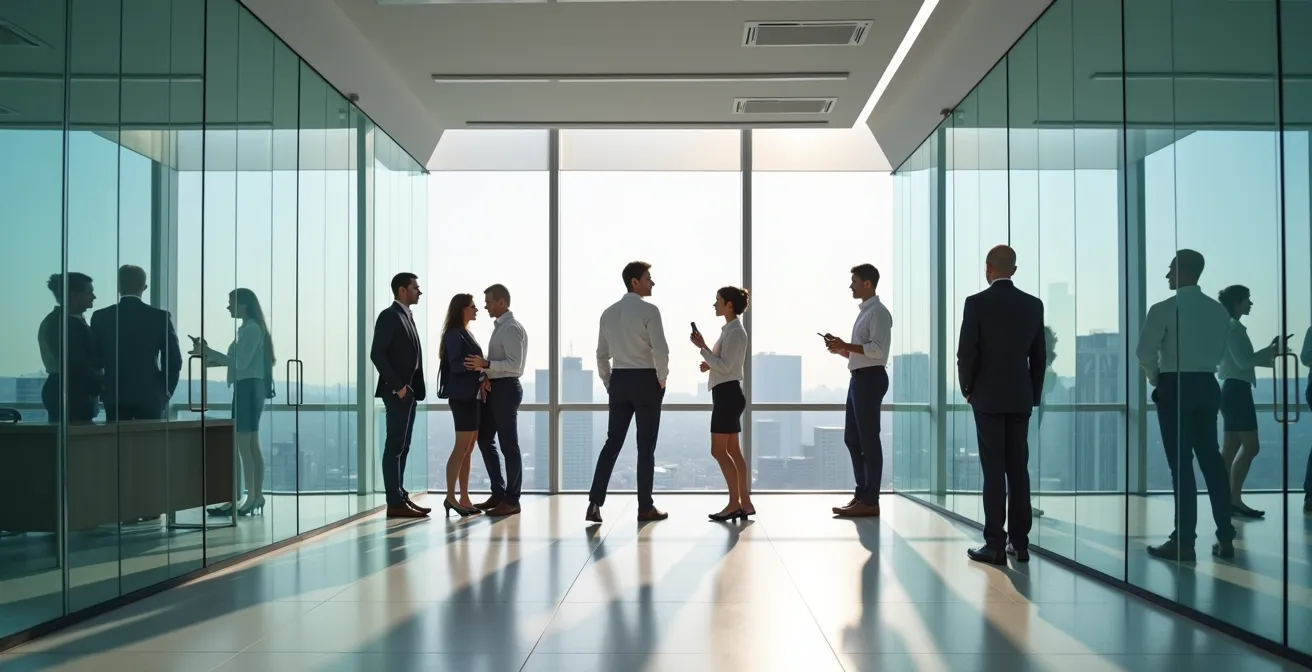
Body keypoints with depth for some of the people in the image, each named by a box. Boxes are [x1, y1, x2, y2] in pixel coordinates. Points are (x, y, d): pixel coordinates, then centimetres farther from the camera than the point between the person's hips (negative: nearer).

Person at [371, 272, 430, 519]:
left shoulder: (407, 316, 17)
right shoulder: (389, 315, -10)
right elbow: (377, 354, -17)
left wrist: (414, 388, 9)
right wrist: (397, 386, -19)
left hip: (409, 391, 9)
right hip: (397, 391, -9)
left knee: (402, 447, 10)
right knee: (394, 447, -7)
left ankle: (400, 497, 15)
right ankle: (395, 503, -6)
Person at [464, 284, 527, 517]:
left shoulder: (512, 328, -14)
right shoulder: (500, 327, 15)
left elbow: (514, 364, -22)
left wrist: (485, 364, -28)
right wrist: (484, 370, 5)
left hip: (505, 389, -10)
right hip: (494, 388, 10)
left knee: (508, 444, -2)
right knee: (485, 439, 13)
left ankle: (512, 500, 6)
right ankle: (498, 493, 22)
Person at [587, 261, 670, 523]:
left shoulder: (608, 313, 9)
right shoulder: (649, 310, -10)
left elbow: (602, 354, 12)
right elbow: (660, 349, -17)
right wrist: (662, 379, -3)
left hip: (619, 379, 6)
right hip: (645, 379, -5)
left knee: (612, 442, 7)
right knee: (645, 446, 3)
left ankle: (595, 504, 0)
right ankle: (645, 508, 9)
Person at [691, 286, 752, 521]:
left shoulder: (735, 332, -14)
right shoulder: (731, 330, 17)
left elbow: (725, 366, -19)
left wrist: (702, 347, -18)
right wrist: (710, 364, 7)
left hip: (728, 394, -10)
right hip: (727, 394, 10)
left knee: (718, 451, -8)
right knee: (732, 451, 9)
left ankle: (735, 503, -5)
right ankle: (744, 503, 10)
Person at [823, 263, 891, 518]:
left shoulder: (878, 312, -11)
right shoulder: (865, 312, 19)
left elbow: (877, 349, -21)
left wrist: (845, 345, -18)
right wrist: (841, 350, 9)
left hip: (870, 378, -10)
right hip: (859, 378, 10)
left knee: (868, 439, -6)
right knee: (852, 438, 13)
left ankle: (870, 501, -1)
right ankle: (862, 495, 20)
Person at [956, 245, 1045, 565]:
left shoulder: (976, 303, -9)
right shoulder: (1033, 305, 4)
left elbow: (966, 353, -10)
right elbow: (1039, 356, 7)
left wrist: (967, 389, 5)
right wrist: (1034, 395, 16)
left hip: (988, 397, -4)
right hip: (1021, 398, 4)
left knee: (994, 470, -3)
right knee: (1018, 469, 8)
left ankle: (995, 544, -2)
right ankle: (1019, 542, 12)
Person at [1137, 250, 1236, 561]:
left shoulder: (1164, 309, -11)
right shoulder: (1219, 310, 7)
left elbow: (1145, 352, -14)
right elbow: (1219, 351, 12)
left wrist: (1154, 377, 3)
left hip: (1174, 387, -6)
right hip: (1206, 385, 6)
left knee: (1181, 464, -3)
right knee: (1211, 459, 11)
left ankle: (1184, 541, -1)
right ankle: (1225, 538, 14)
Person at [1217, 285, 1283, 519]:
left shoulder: (1229, 327, 17)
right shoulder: (1234, 327, -13)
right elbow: (1244, 362, -19)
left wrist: (1270, 357, 15)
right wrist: (1271, 350, -11)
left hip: (1233, 389, 10)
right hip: (1237, 390, -10)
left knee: (1231, 446, 8)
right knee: (1250, 446, -10)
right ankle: (1235, 499, -11)